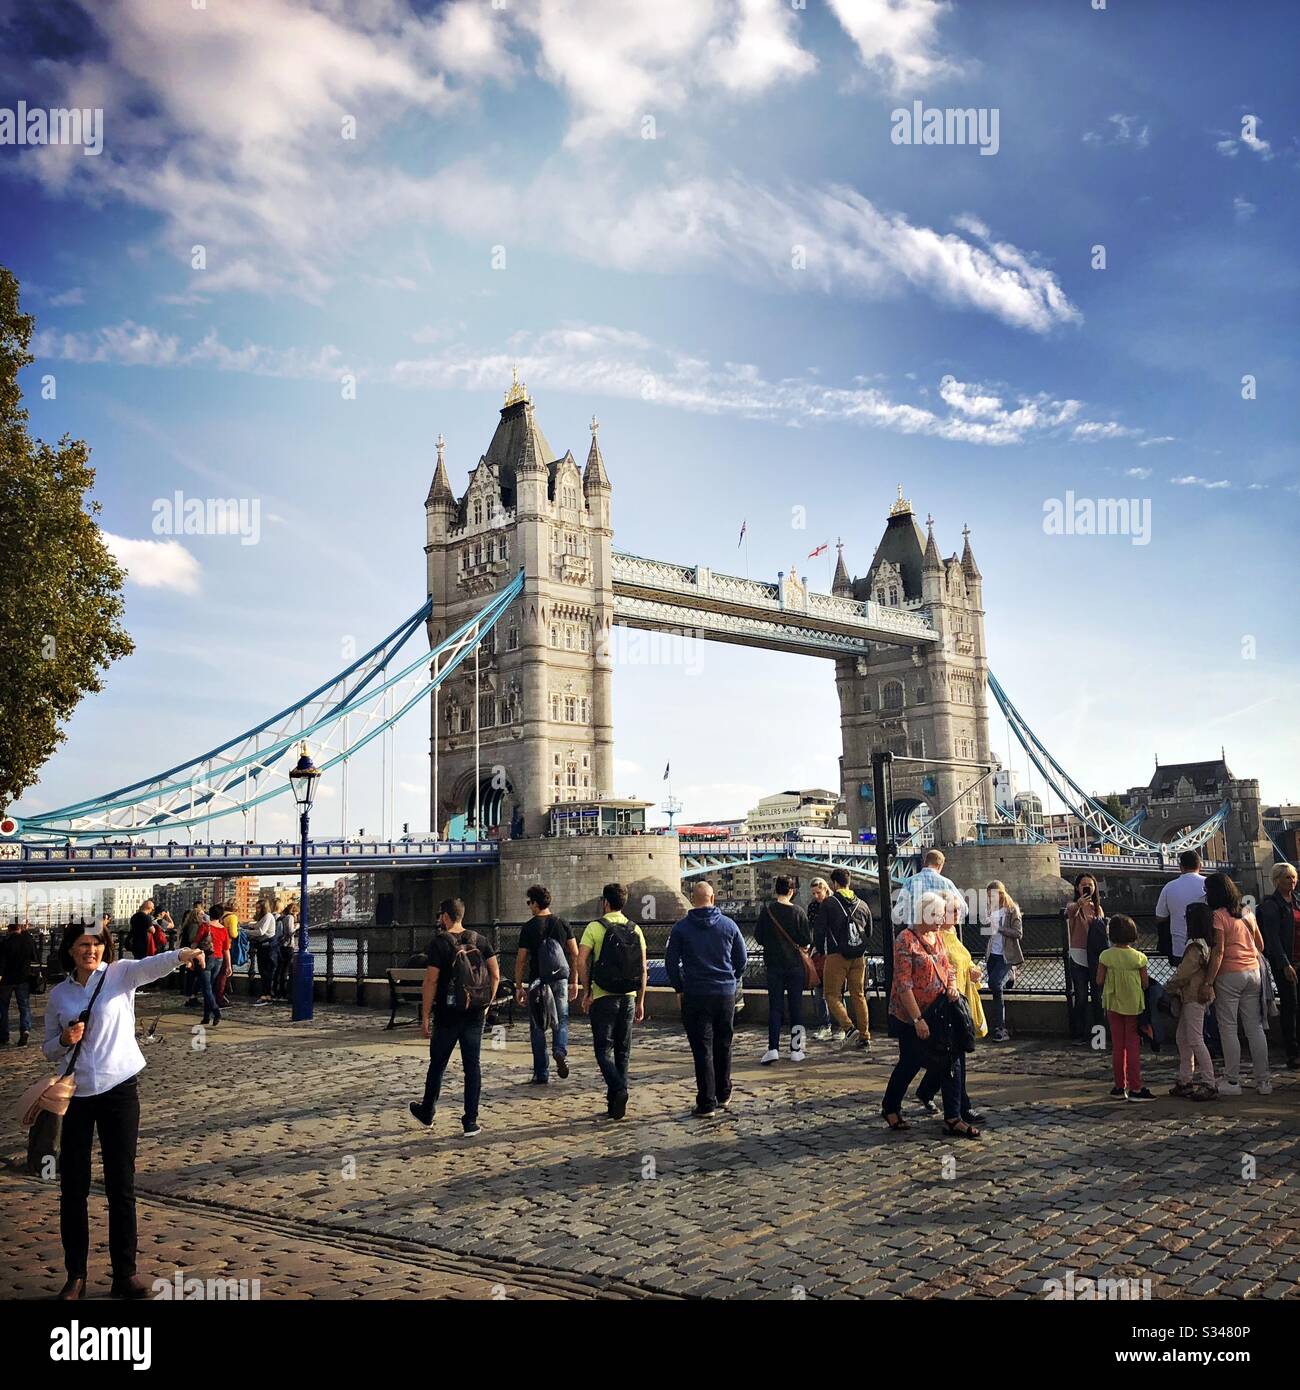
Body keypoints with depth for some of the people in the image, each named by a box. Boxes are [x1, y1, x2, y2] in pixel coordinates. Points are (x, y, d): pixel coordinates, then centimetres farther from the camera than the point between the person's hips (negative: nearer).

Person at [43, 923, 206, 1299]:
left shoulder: (120, 974, -4)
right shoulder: (58, 994, 5)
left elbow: (152, 965, -28)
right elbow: (49, 1050, 13)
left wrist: (181, 955, -50)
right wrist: (64, 1040, -11)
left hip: (119, 1089, -2)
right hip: (74, 1095, 3)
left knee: (121, 1184, 3)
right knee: (73, 1185, 7)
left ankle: (125, 1274, 13)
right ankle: (75, 1275, 21)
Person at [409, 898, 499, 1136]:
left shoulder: (439, 943, -11)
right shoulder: (480, 941, 4)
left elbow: (431, 981, -13)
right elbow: (495, 975, 2)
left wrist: (425, 1016, -8)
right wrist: (487, 1004, 12)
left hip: (448, 1014, -3)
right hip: (475, 1014, 4)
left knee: (437, 1064, 14)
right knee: (472, 1066, 6)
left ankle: (427, 1112, 31)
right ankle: (470, 1123, 6)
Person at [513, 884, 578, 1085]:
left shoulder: (528, 928, -6)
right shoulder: (562, 923, 4)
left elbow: (521, 960, -6)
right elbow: (574, 954, 4)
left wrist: (519, 987, 2)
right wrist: (574, 982, 10)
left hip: (537, 982, -2)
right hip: (560, 980, 3)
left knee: (538, 1027, 7)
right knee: (561, 1021, 15)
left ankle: (541, 1075, 11)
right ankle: (560, 1051, -14)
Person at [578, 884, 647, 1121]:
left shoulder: (595, 927, -6)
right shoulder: (635, 930, 5)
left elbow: (581, 961, -15)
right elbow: (643, 969, 5)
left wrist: (587, 991, -5)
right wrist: (640, 1001, 11)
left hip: (603, 997, -4)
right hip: (628, 998, 4)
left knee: (604, 1049, 3)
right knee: (623, 1051, 12)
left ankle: (618, 1090, -19)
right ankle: (615, 1103, 16)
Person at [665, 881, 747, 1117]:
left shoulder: (681, 927, -4)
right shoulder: (728, 924, 2)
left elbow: (671, 961, -2)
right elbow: (742, 957, 7)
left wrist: (679, 988, 10)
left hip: (695, 995, -2)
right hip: (726, 994, 3)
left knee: (702, 1049, 0)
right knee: (723, 1045, 17)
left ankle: (706, 1103, -1)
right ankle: (723, 1095, 26)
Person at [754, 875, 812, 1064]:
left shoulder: (767, 911, -6)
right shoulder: (798, 912, -8)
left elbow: (758, 937, 0)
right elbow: (807, 940, -7)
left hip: (774, 965, 1)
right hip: (796, 965, 0)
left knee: (775, 1008, 5)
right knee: (796, 1007, 8)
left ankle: (773, 1048, -6)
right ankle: (796, 1050, 12)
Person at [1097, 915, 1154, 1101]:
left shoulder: (1106, 955, -9)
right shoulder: (1138, 957, -11)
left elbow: (1099, 980, -7)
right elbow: (1145, 983, -7)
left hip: (1113, 1004, 1)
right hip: (1133, 1005, -1)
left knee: (1117, 1046, 11)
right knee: (1133, 1046, 5)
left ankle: (1119, 1087, 16)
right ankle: (1135, 1088, 6)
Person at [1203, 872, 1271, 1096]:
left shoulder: (1218, 915, -10)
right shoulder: (1247, 913, 11)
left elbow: (1218, 952, -16)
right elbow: (1260, 945, 15)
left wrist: (1208, 983, -15)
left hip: (1229, 975, -6)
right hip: (1253, 972, 7)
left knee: (1228, 1028, 1)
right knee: (1255, 1028, 10)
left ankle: (1232, 1081, 3)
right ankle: (1263, 1080, 12)